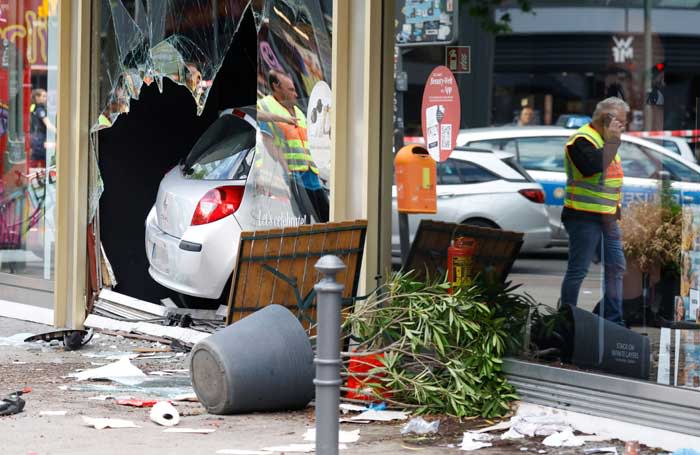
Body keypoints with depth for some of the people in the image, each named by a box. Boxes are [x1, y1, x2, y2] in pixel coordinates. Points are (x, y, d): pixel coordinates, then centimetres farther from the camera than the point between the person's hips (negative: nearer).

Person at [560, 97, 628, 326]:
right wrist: (612, 141, -20)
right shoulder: (582, 140, -12)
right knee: (578, 270, -4)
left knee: (616, 268, 7)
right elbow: (595, 165, -30)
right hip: (584, 216, -9)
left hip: (607, 217, 9)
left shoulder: (605, 140, 18)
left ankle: (614, 320, 11)